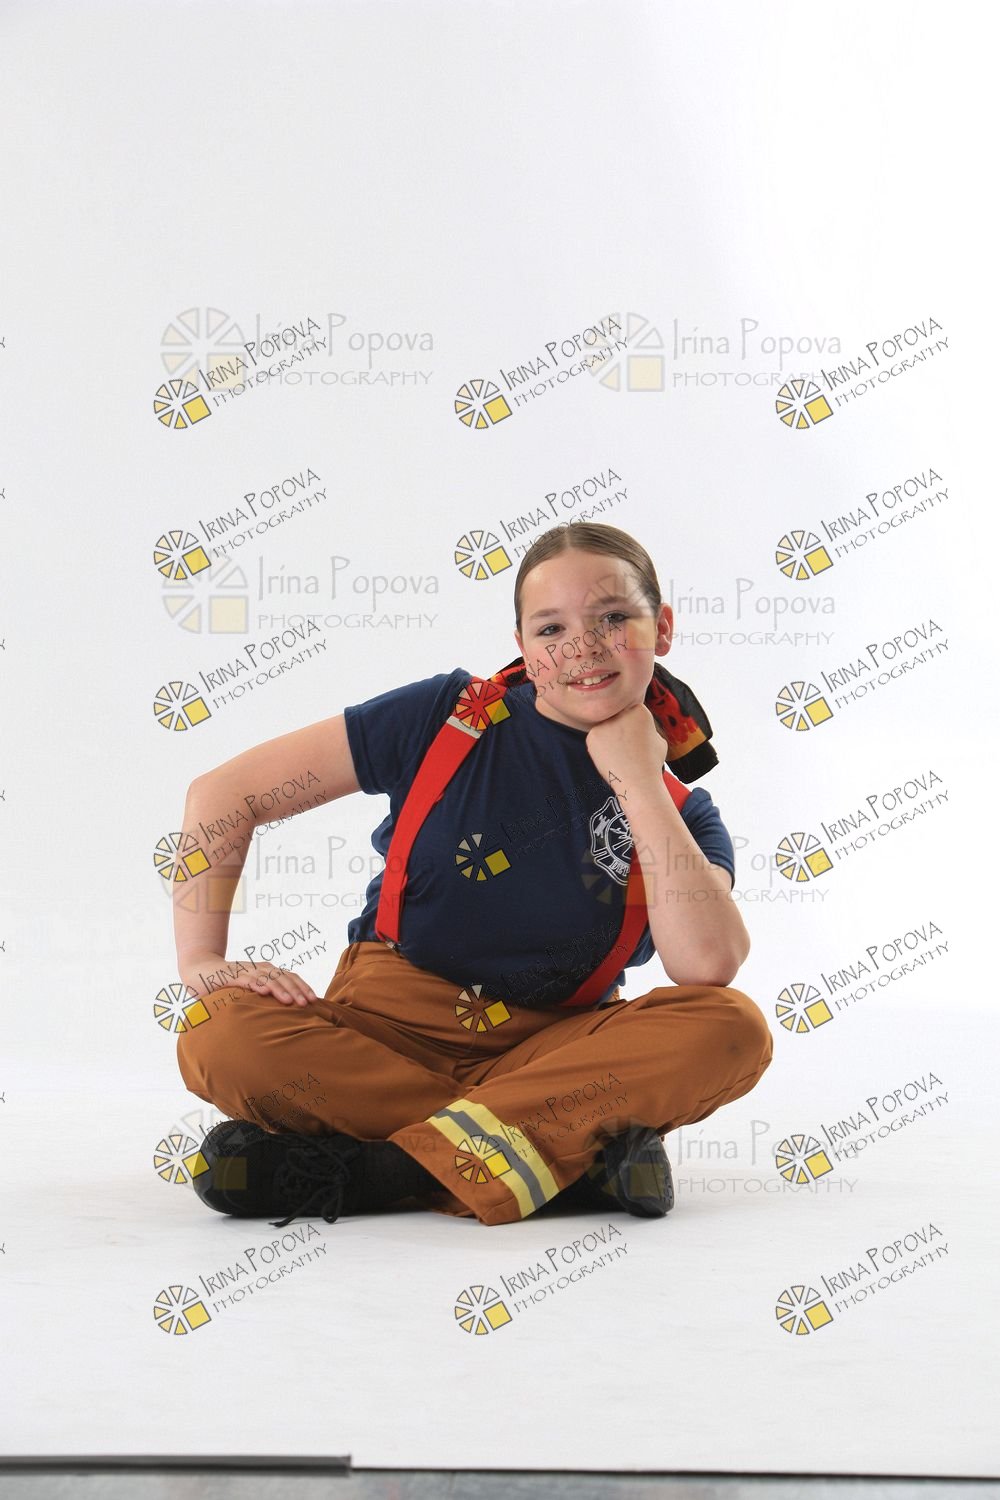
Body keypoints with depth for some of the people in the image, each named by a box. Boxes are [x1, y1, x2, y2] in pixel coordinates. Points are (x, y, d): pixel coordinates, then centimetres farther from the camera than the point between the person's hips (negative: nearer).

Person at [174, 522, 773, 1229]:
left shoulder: (681, 814, 4)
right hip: (390, 1025, -1)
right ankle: (578, 1151, -27)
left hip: (550, 1051, 1)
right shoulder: (453, 718, 0)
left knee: (734, 1027, -26)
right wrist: (202, 961, -11)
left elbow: (709, 964, -19)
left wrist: (637, 784, -12)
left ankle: (373, 1170, -30)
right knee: (222, 1039, -31)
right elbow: (224, 793, 0)